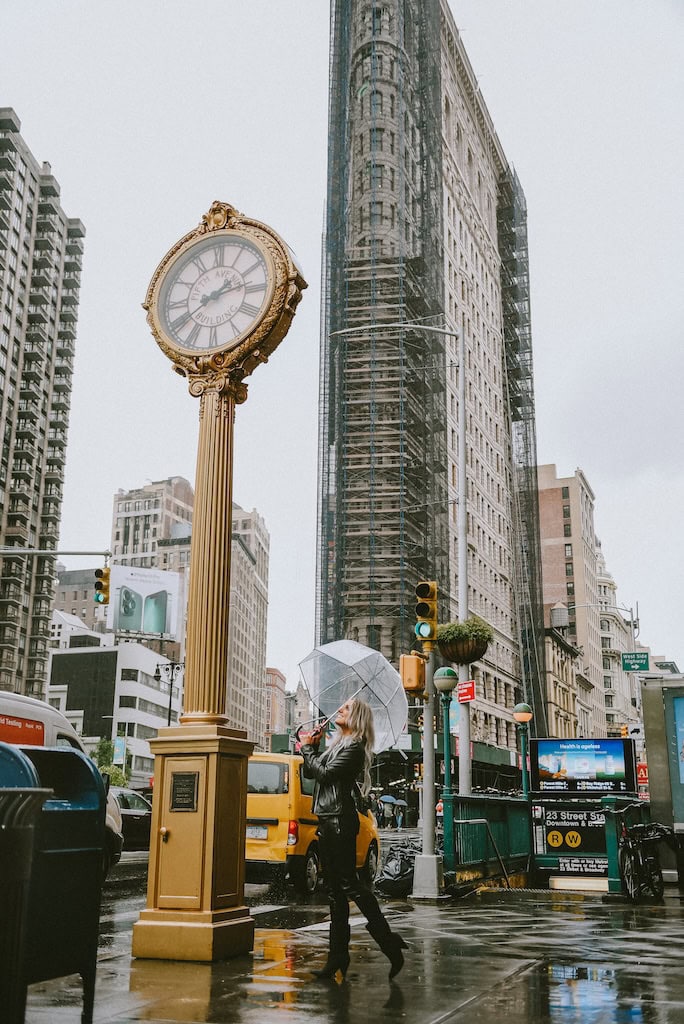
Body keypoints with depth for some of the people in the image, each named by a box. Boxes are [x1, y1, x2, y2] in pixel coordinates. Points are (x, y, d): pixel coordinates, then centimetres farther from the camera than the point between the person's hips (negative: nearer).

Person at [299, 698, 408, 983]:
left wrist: (307, 748, -3)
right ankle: (338, 957, 14)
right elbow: (310, 772, 22)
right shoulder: (337, 744, 19)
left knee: (349, 882, -10)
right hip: (328, 821, 9)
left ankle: (388, 941, -3)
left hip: (340, 820, -9)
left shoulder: (354, 747, -8)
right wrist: (312, 746, 8)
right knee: (334, 889, 9)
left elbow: (324, 773, -15)